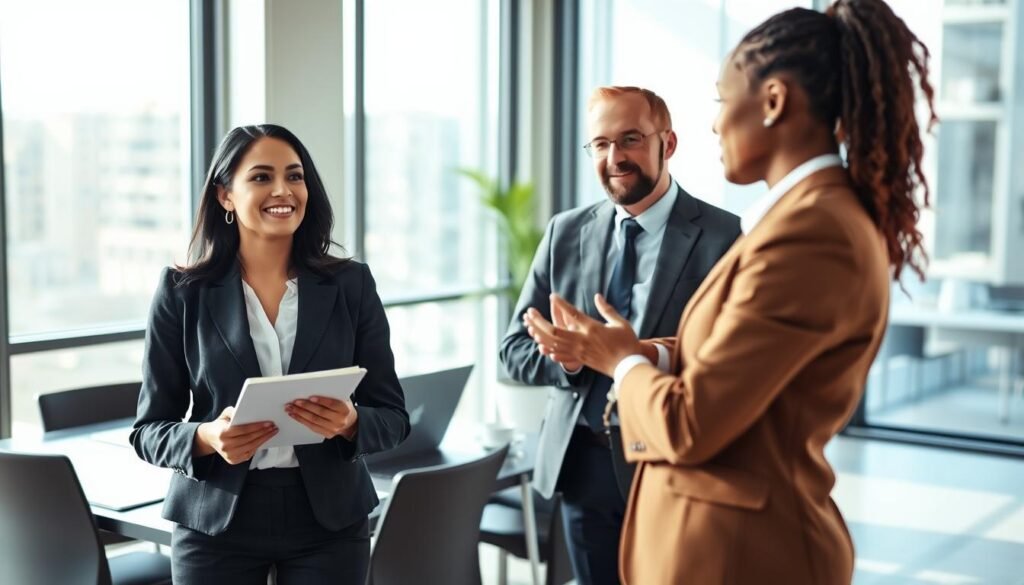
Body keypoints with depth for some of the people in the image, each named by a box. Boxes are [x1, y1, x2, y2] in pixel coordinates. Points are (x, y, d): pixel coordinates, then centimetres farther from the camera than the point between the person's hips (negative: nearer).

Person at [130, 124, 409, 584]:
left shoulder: (351, 284, -1)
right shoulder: (182, 292, -3)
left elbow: (392, 416, 1)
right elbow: (149, 430, -1)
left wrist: (349, 423, -20)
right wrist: (206, 438, -20)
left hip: (329, 522, 1)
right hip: (216, 525, -1)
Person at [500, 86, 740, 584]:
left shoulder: (724, 237, -9)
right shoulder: (565, 233, 5)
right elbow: (516, 346, 6)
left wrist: (657, 359, -28)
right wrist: (567, 357, -16)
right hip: (584, 464, 4)